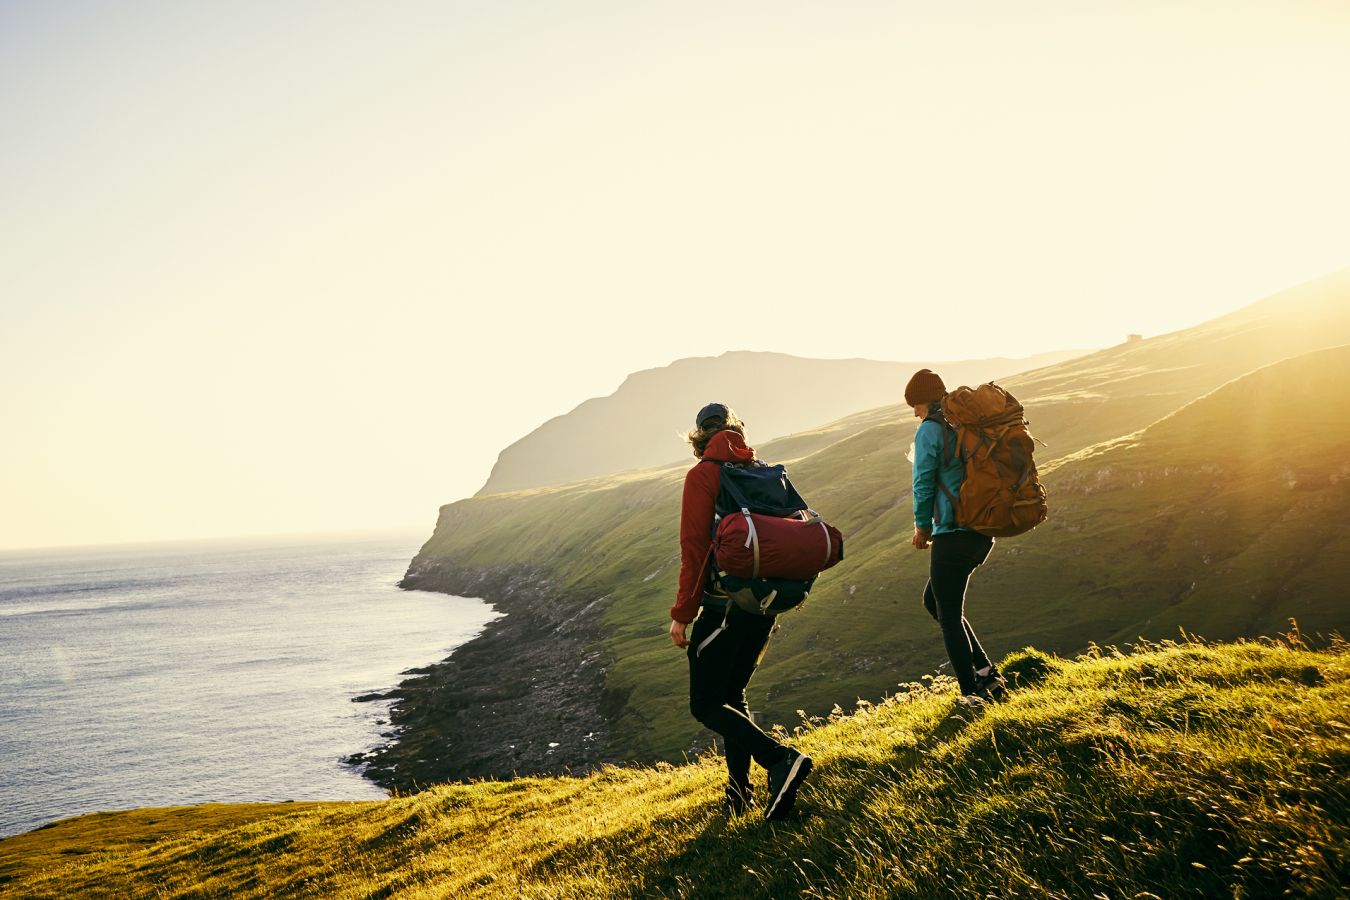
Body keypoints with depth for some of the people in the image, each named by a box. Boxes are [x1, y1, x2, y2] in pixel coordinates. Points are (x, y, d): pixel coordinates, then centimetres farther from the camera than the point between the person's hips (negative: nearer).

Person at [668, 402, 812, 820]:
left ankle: (781, 760, -17)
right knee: (733, 693, 20)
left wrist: (681, 613, -9)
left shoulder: (703, 475, -7)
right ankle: (739, 789, 18)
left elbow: (694, 547, -13)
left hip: (724, 604, -7)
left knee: (706, 704, 0)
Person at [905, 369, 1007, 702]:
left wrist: (922, 524, 6)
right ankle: (986, 673, 17)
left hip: (953, 534, -8)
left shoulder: (930, 429, -8)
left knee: (950, 616, 2)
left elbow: (924, 481, -10)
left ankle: (972, 694, 3)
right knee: (933, 600, 21)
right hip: (984, 532, 9)